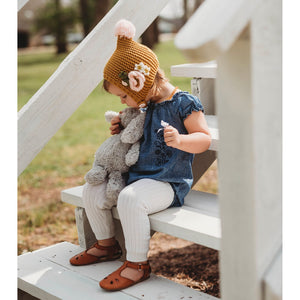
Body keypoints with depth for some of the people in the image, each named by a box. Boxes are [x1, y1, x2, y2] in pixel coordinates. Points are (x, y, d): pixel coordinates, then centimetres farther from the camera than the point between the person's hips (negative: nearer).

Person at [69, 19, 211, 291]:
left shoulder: (183, 103, -14)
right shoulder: (145, 107, 10)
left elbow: (205, 139, -15)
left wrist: (180, 140, -34)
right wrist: (121, 129, 10)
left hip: (167, 183, -9)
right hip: (136, 175, 9)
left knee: (130, 199, -35)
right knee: (92, 190, 8)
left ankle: (137, 264, -20)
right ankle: (107, 245, 26)